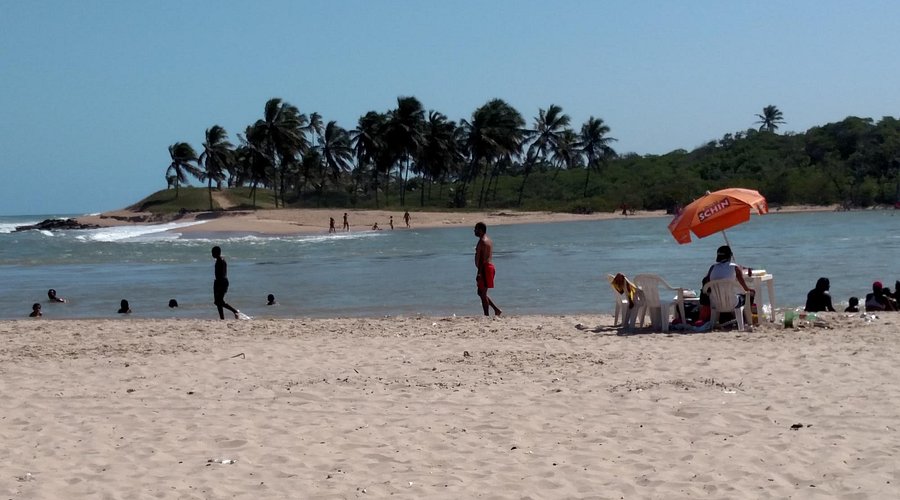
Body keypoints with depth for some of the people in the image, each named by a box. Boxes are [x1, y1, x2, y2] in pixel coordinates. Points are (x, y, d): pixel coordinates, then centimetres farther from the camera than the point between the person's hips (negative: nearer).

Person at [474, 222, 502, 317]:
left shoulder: (482, 241, -15)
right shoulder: (489, 240, 17)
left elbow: (483, 259, -21)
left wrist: (479, 272, -24)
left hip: (485, 268, -10)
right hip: (490, 266, 10)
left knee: (483, 293, -5)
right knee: (481, 293, 14)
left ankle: (487, 315, -4)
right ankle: (497, 310, 11)